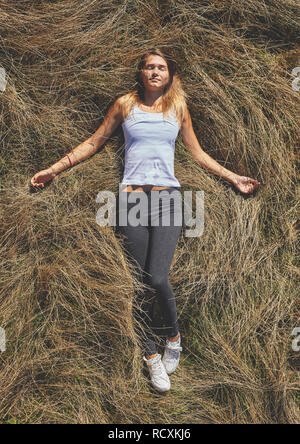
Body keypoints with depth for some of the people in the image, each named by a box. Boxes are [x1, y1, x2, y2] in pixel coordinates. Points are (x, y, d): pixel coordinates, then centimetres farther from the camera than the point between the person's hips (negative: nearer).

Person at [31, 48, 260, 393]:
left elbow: (198, 154, 19)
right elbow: (94, 142, 14)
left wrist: (234, 178, 17)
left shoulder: (178, 108, 15)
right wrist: (54, 169, 10)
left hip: (167, 197, 0)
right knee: (142, 282, 1)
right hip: (132, 197, 0)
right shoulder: (125, 104, 11)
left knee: (157, 278, -15)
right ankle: (152, 355, 18)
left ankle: (174, 336, 14)